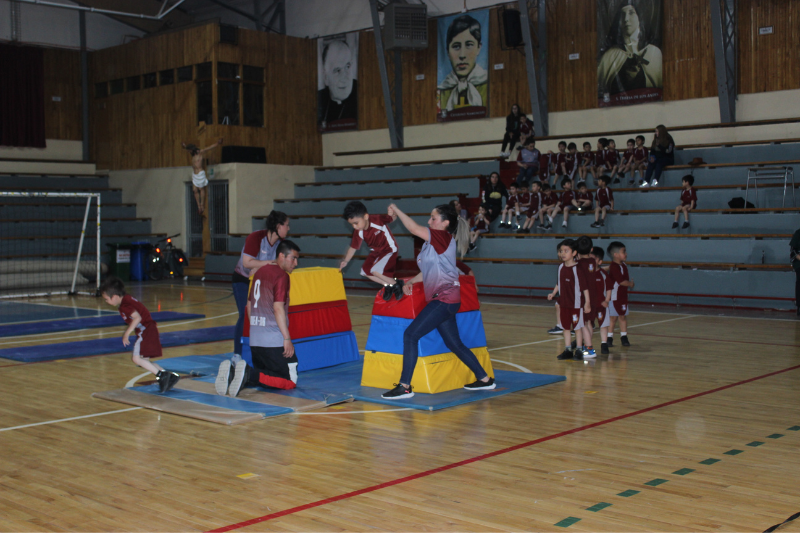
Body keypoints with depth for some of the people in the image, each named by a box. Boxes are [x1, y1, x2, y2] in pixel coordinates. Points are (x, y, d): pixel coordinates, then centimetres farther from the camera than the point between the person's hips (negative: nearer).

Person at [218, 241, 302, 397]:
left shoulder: (259, 272, 16)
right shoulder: (281, 276, -9)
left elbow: (249, 305, 22)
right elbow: (278, 308, -18)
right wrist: (287, 338, -16)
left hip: (255, 340, 8)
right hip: (274, 341, -8)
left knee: (260, 376, 19)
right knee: (289, 381, -2)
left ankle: (231, 372, -9)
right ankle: (248, 374, -22)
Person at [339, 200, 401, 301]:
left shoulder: (378, 220, -29)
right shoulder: (358, 232, -14)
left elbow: (392, 218, -11)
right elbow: (353, 247, -2)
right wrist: (345, 261, -9)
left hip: (389, 249, -7)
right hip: (375, 252, 7)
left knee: (375, 270, -24)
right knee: (365, 271, 1)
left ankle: (396, 284, -2)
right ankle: (387, 285, 16)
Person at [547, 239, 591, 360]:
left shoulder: (578, 268, -16)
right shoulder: (561, 267, 4)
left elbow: (585, 286, -15)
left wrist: (587, 302, -15)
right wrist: (553, 293, 9)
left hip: (576, 303, -7)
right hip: (564, 303, 7)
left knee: (577, 327, 4)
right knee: (565, 327, 11)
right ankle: (568, 350, 21)